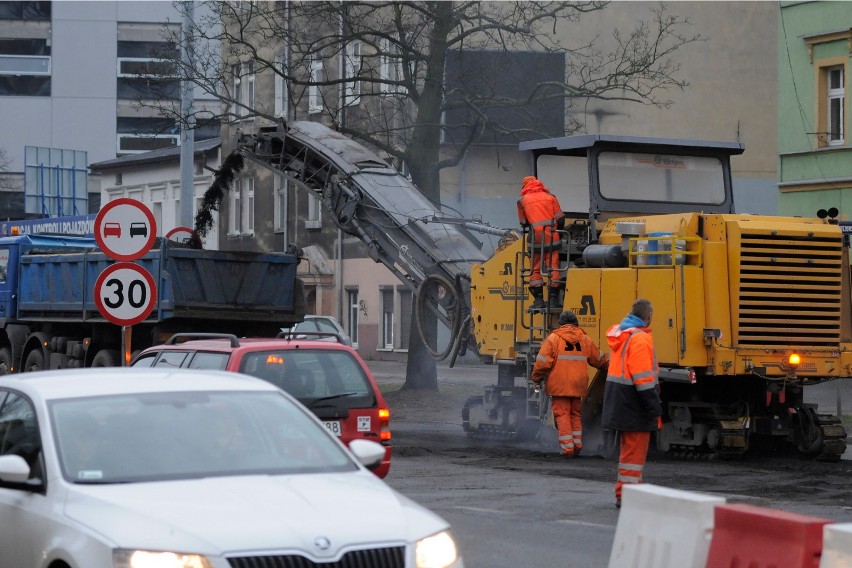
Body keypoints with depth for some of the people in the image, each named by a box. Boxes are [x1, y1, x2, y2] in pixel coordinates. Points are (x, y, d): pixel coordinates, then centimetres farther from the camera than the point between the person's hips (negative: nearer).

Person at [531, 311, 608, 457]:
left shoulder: (553, 338, -5)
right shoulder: (585, 340, 8)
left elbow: (543, 362, -8)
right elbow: (599, 360, 18)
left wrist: (536, 378, 8)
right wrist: (607, 365, 40)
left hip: (559, 385, -4)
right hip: (578, 385, 4)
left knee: (562, 415, 0)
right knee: (575, 414, 17)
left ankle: (568, 447, -6)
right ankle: (577, 445, 16)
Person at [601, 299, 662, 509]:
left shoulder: (619, 334, 13)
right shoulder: (640, 339, -18)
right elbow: (643, 377, -22)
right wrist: (654, 405, -19)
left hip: (619, 403, 10)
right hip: (634, 405, -10)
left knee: (629, 449, 19)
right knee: (634, 451, -5)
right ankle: (626, 495, -5)